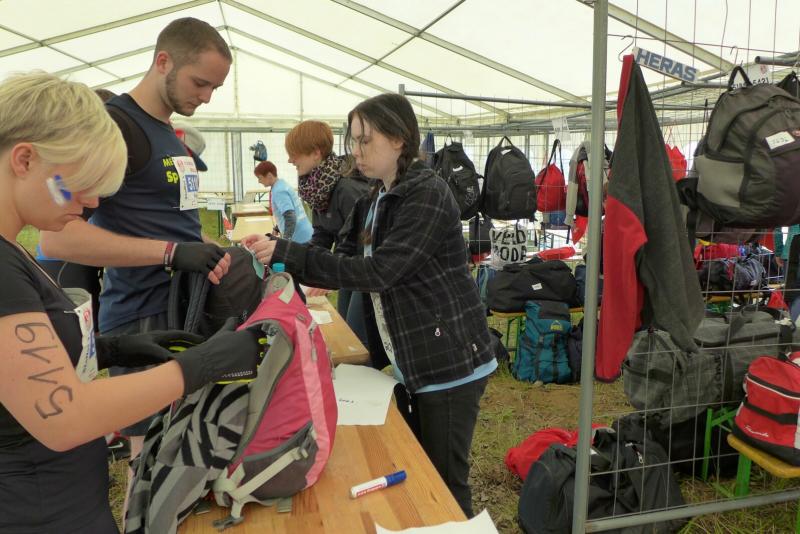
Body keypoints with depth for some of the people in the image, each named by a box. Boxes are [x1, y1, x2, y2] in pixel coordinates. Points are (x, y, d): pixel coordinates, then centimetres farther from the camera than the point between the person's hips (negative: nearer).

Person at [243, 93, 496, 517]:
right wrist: (277, 260, -6)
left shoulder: (427, 195, -18)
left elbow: (376, 271, -25)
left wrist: (286, 253, -26)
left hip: (449, 363, -8)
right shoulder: (376, 200, 10)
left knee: (445, 486, 6)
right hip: (411, 361, 8)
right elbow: (346, 259, 7)